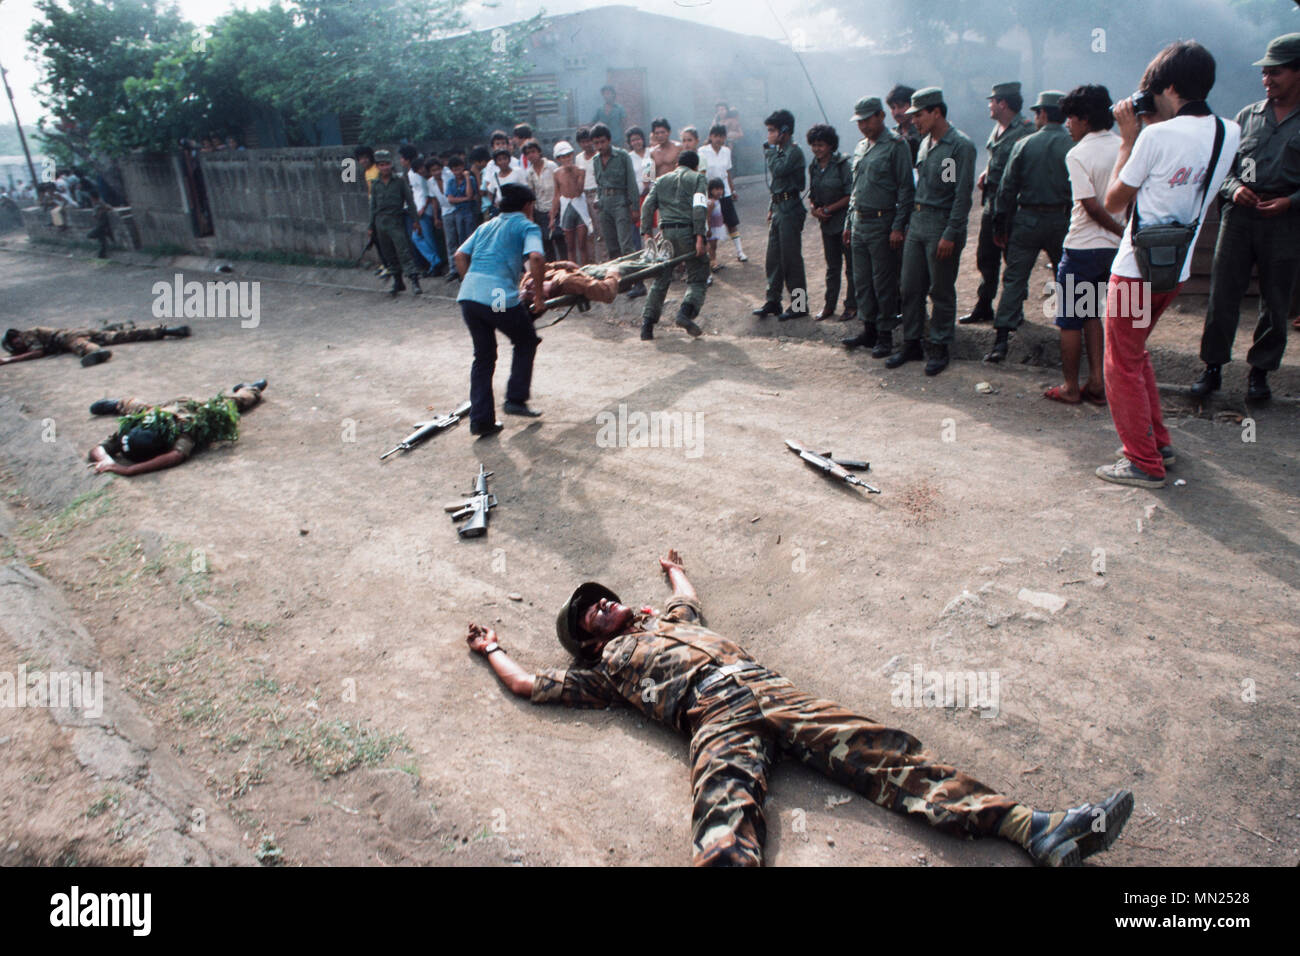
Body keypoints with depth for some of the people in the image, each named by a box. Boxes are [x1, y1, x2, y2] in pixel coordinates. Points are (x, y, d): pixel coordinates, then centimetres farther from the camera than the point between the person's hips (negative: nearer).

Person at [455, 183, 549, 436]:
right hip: (500, 298, -6)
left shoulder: (486, 226, 26)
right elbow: (536, 258, -12)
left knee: (483, 357, 17)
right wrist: (539, 296, -5)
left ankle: (480, 420, 14)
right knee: (526, 342, 20)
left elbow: (460, 255, 18)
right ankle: (515, 400, 15)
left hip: (468, 295, 6)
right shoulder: (527, 226, 7)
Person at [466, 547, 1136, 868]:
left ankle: (1035, 829, -22)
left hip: (765, 689, 6)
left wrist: (675, 568, 74)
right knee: (725, 843, -35)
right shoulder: (602, 667, 19)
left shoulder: (662, 618, 34)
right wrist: (490, 650, 37)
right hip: (715, 724, -5)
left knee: (883, 753, -13)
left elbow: (690, 598, 55)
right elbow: (530, 685, 20)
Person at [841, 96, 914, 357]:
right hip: (859, 223, 7)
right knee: (862, 280, 11)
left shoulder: (896, 145, -7)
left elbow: (906, 189, -10)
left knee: (884, 282, -2)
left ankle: (885, 335, 6)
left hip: (882, 224, -7)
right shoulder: (861, 148, 15)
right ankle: (869, 330, 21)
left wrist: (898, 226, -16)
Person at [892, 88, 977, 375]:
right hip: (917, 222, 7)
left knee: (941, 291, 1)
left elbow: (963, 195, -14)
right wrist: (910, 222, 14)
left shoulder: (961, 145, -11)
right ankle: (911, 343, 19)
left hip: (943, 225, -7)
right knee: (910, 288, 8)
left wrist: (950, 235, -18)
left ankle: (939, 349, 12)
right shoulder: (925, 144, 13)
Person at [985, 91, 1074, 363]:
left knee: (1014, 279, 2)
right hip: (1063, 221, 1)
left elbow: (1007, 189, -2)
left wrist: (1000, 226, 4)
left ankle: (1001, 338, -6)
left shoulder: (1023, 145, -2)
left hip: (1027, 220, -1)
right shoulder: (1075, 146, -3)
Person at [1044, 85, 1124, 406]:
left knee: (1069, 320, 5)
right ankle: (1097, 383, 17)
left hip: (1082, 248, -7)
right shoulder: (1123, 147, 6)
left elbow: (1092, 206, -17)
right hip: (1114, 247, 7)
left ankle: (1070, 387, 12)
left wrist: (1122, 231, -7)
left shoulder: (1078, 154, -14)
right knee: (1091, 313, 18)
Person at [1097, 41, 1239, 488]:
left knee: (1123, 365, 2)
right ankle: (1158, 442, 28)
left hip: (1136, 267, -8)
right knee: (1136, 353, 23)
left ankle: (1145, 463, 5)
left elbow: (1113, 202, -8)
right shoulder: (1229, 133, 4)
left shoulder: (1158, 135, -17)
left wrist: (1129, 137, -1)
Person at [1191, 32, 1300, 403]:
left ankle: (1259, 372, 17)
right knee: (1222, 296, -1)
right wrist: (1234, 188, -4)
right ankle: (1213, 368, 9)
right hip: (1239, 216, 2)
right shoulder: (1247, 115, 10)